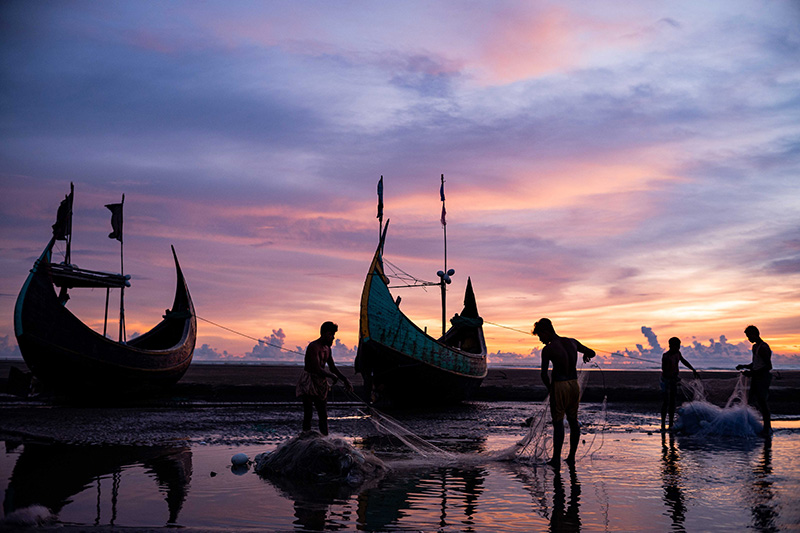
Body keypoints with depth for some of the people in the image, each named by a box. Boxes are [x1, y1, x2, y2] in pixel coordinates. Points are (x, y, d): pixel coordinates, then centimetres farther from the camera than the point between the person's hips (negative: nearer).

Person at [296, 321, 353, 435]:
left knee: (323, 415, 8)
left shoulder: (327, 348, 12)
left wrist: (345, 379, 11)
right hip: (308, 383, -8)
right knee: (308, 414, -8)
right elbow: (317, 369, -25)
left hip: (320, 383, 8)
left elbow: (332, 367, 20)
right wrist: (332, 376, -13)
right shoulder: (314, 347, -17)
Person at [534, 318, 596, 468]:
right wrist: (586, 355, 41)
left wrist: (549, 388, 0)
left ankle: (556, 459, 4)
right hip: (574, 385, 6)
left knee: (558, 423, 0)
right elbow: (592, 353, 18)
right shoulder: (572, 342, 5)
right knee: (573, 420, 15)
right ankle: (572, 457, 21)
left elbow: (544, 374, -17)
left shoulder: (547, 350, -12)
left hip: (559, 387, -6)